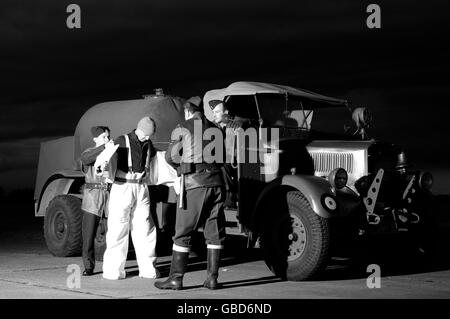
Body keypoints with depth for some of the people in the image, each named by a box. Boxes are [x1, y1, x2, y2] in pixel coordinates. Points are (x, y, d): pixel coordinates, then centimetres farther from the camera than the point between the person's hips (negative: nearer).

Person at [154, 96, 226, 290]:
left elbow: (170, 157, 7)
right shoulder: (215, 129, 15)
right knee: (214, 232, 9)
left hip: (194, 183, -4)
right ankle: (212, 278, 10)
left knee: (183, 232, 1)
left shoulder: (183, 129, 2)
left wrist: (181, 167, 26)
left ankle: (176, 278, 2)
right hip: (215, 182, 4)